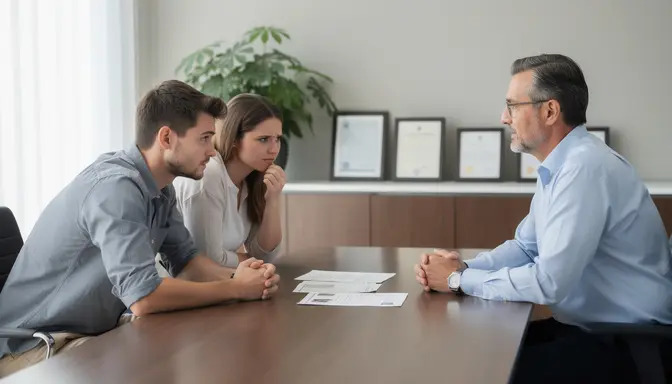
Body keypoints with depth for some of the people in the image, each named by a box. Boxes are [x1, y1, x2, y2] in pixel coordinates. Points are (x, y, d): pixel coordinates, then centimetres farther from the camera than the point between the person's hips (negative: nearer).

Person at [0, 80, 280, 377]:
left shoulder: (160, 187, 3)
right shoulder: (116, 186, -26)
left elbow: (185, 260, 9)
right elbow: (143, 297, -33)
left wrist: (234, 276, -12)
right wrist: (235, 289, -23)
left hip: (94, 332, 9)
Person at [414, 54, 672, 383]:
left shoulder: (585, 167, -24)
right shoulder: (559, 166, 7)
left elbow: (549, 282, -27)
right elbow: (526, 247, 16)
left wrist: (460, 279, -14)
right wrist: (462, 266, -2)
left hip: (630, 342, -9)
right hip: (589, 325, 9)